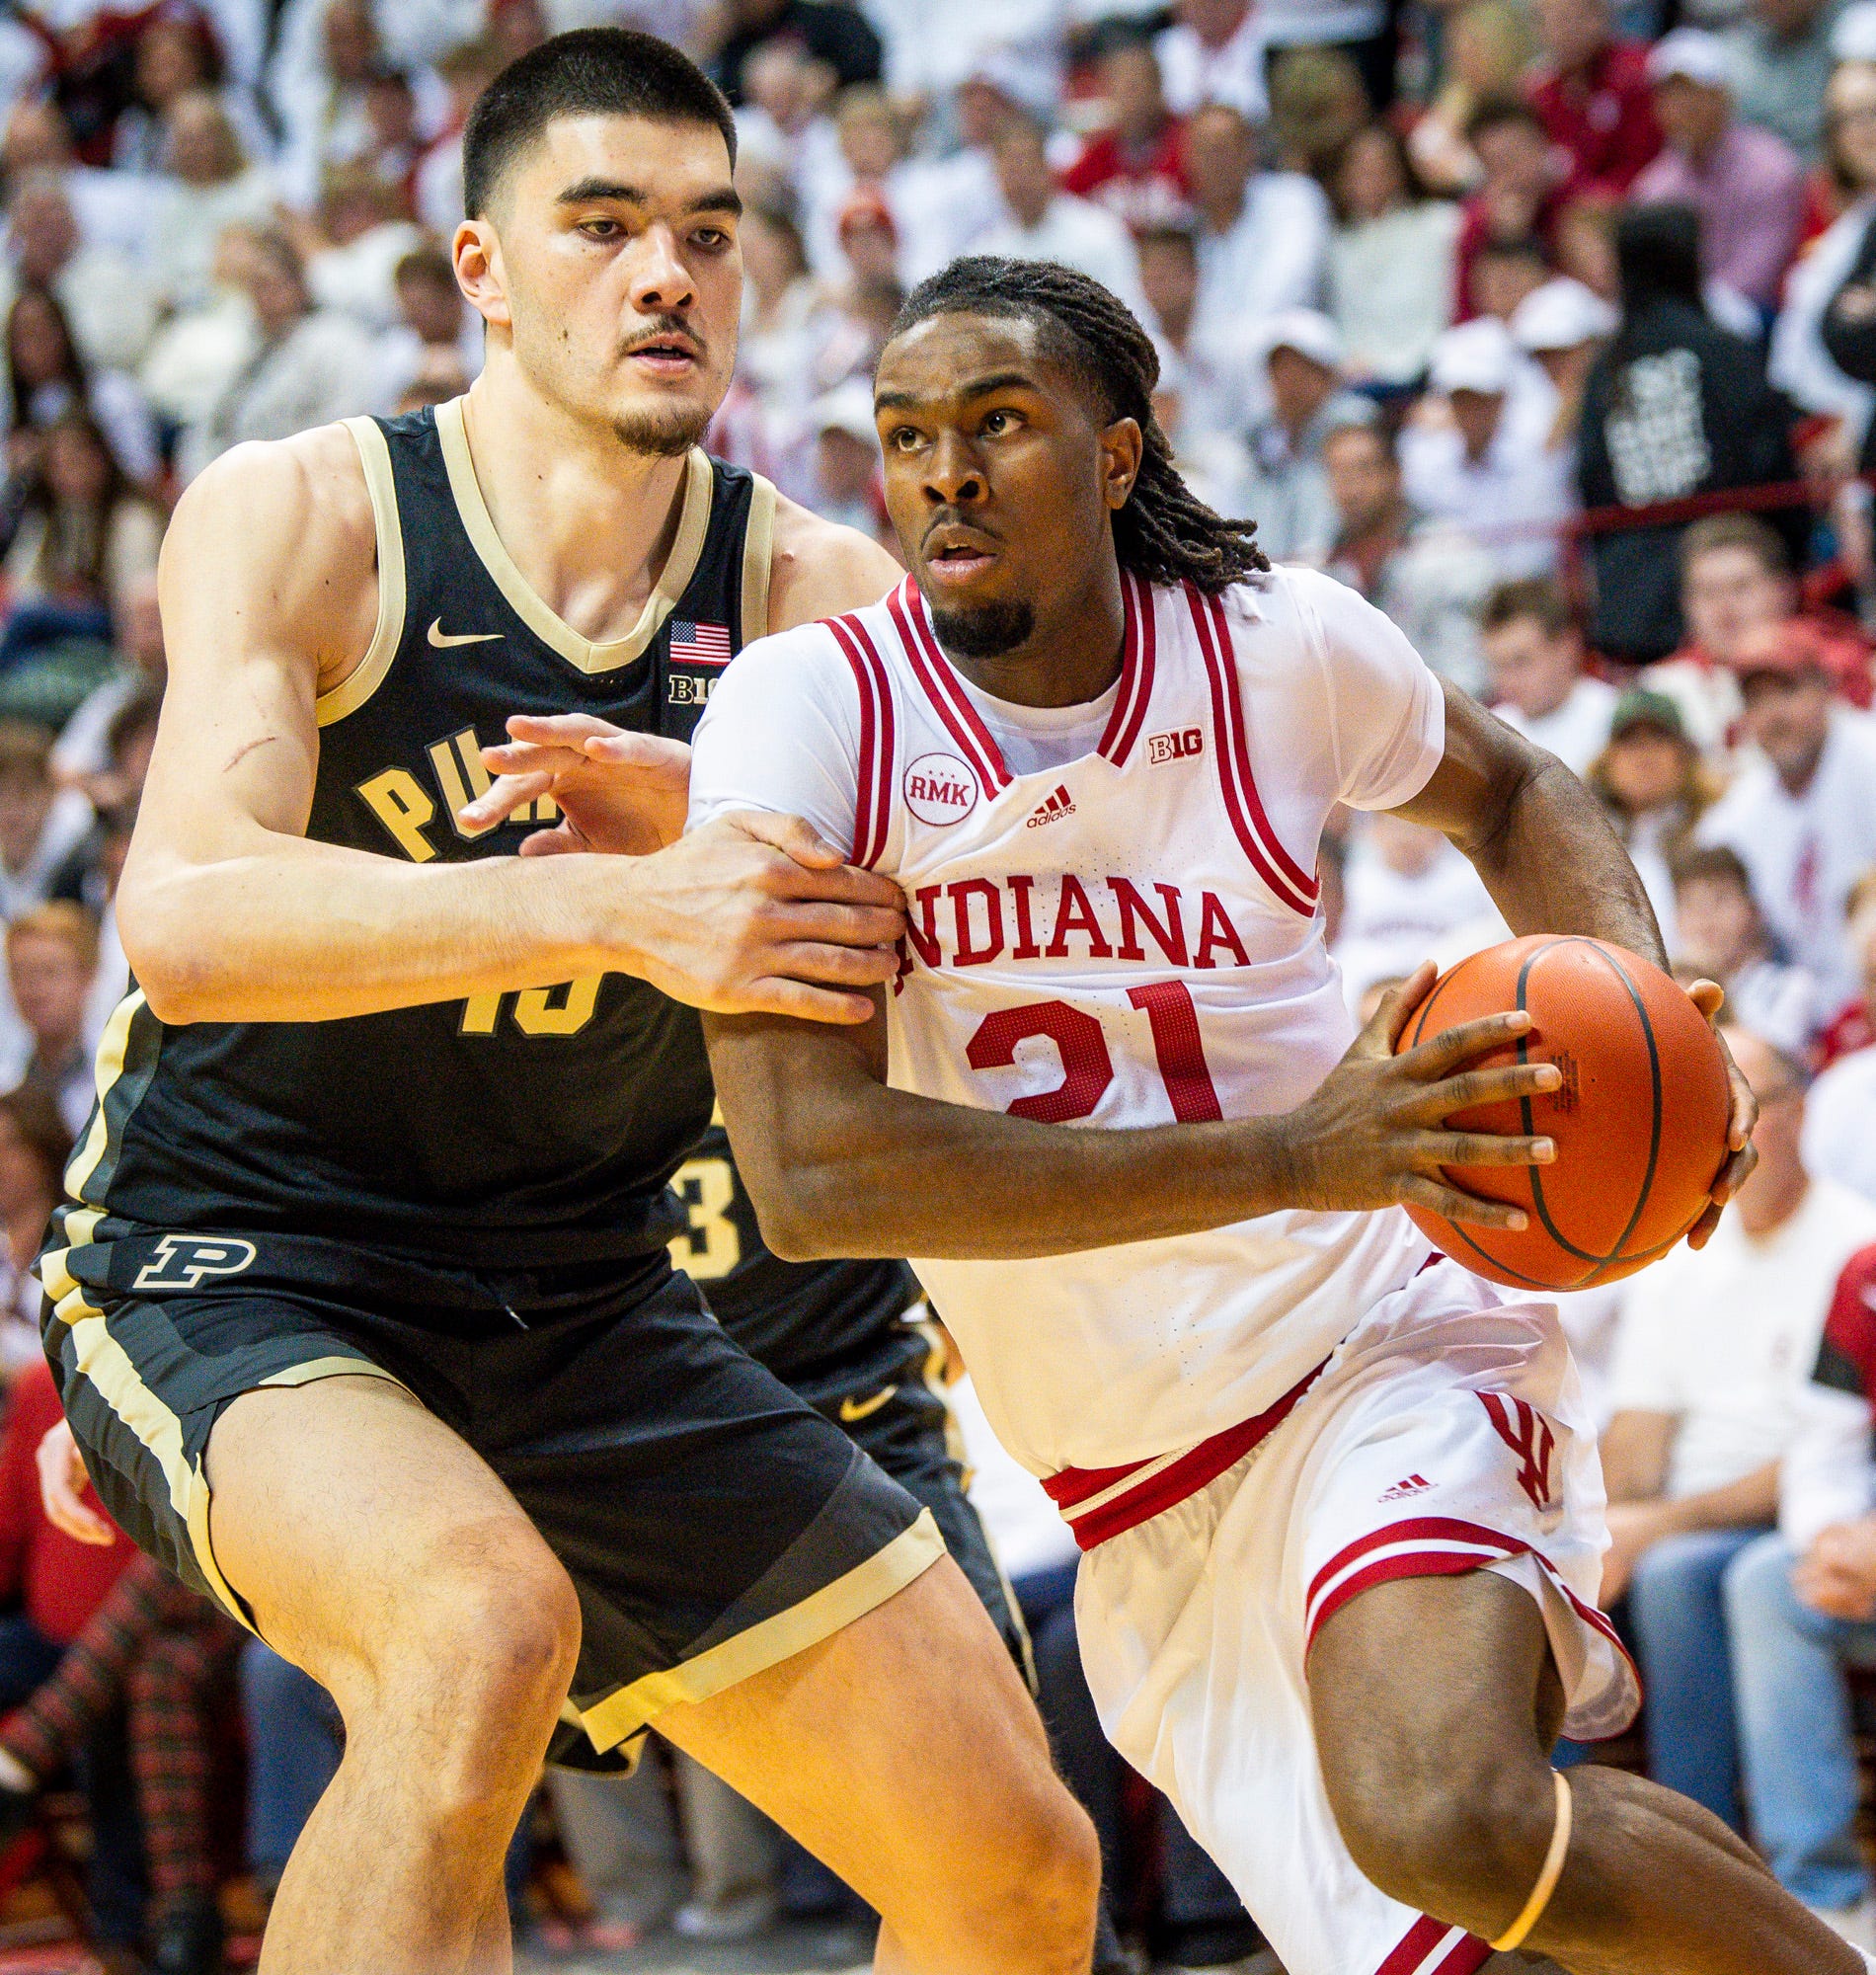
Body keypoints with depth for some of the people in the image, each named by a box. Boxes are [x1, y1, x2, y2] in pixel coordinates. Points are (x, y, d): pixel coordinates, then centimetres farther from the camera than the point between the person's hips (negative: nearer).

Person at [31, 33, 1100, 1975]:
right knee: (483, 1625, -38)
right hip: (231, 1280, -5)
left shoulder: (814, 594, -1)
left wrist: (682, 805, -34)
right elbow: (183, 915, -30)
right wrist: (620, 909, -43)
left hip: (582, 1310, 5)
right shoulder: (300, 518, -13)